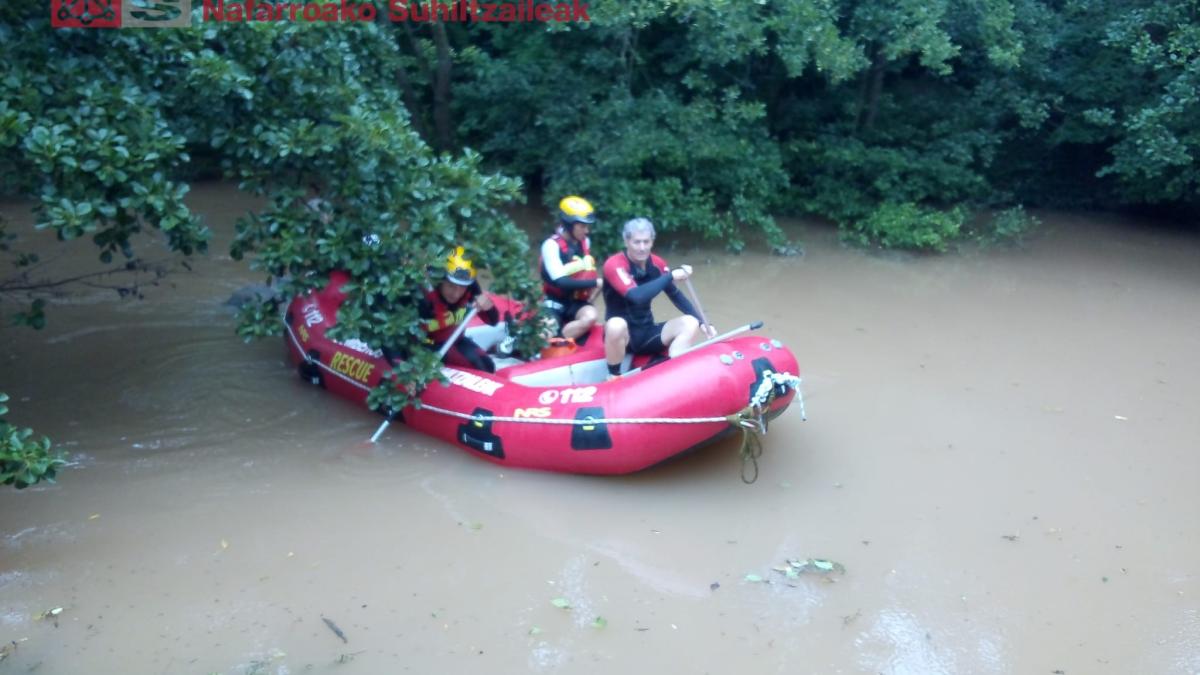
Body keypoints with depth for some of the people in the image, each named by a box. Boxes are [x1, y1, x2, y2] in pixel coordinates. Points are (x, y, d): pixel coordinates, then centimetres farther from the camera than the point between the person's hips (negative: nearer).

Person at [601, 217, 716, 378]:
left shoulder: (657, 263, 1)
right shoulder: (614, 265, -19)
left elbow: (675, 295, 11)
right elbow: (637, 297, -34)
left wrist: (701, 323, 0)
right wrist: (671, 276, -26)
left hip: (648, 334, 6)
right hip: (623, 335, -6)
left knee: (690, 323, -12)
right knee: (616, 325, -38)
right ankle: (614, 377, -17)